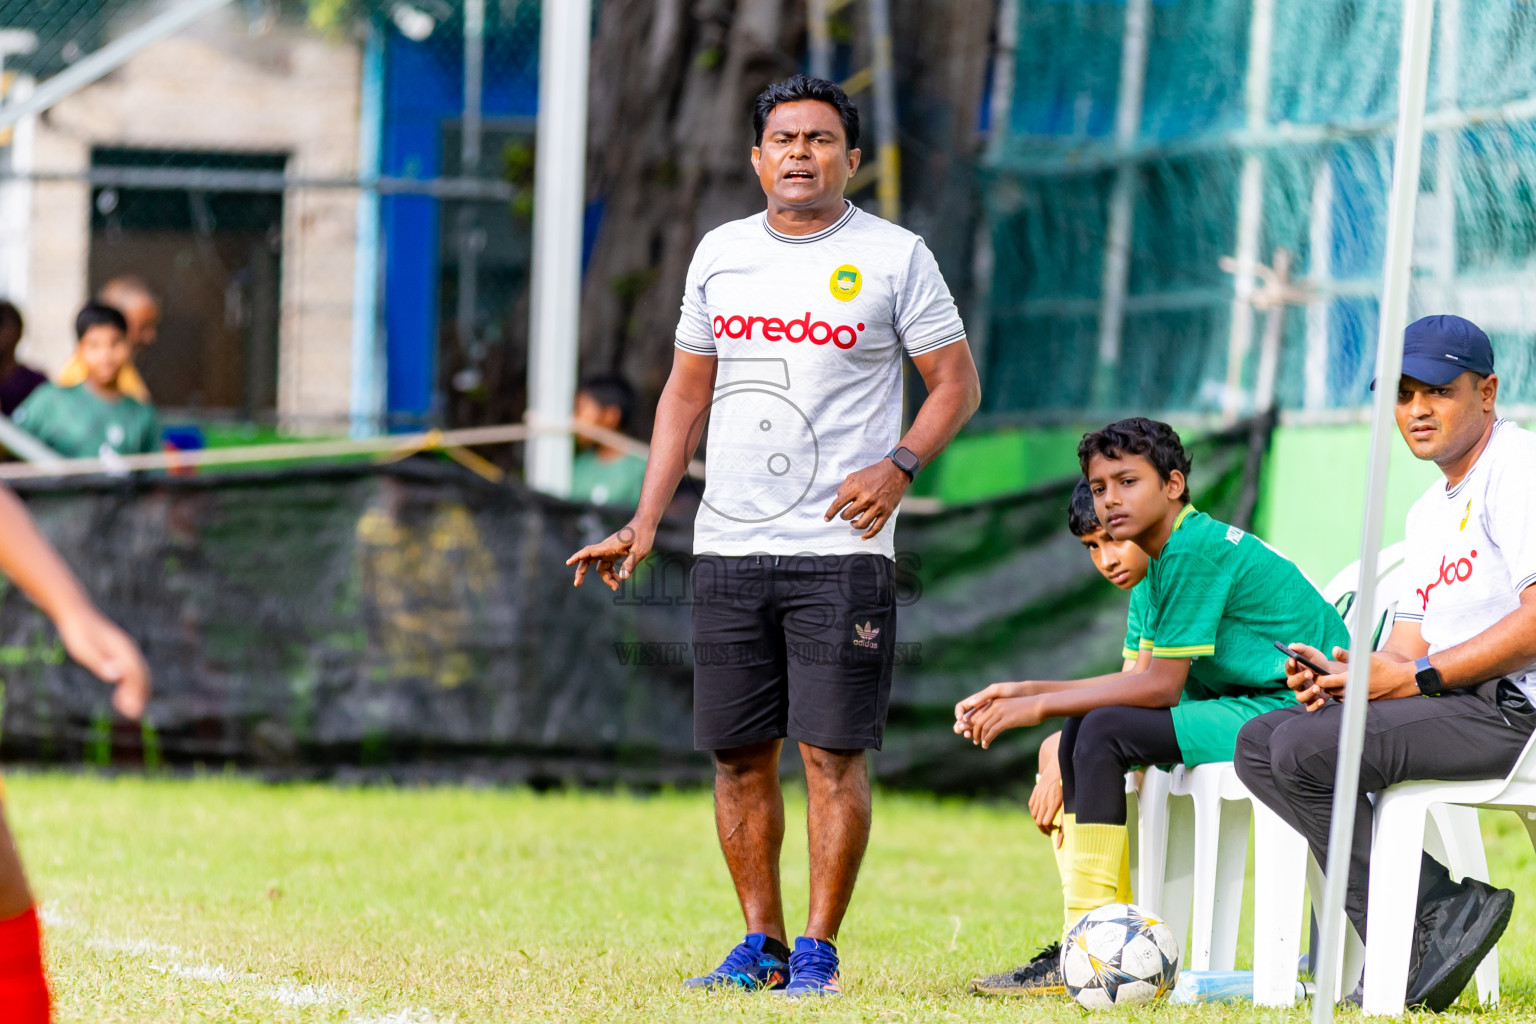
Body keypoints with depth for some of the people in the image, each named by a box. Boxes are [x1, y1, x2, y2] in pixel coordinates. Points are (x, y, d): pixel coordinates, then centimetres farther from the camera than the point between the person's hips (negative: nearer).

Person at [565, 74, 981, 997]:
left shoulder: (895, 256, -1)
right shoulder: (720, 254, 12)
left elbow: (958, 384, 0)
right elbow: (687, 391, 18)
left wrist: (898, 465, -18)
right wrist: (645, 525, 11)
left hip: (840, 550, -4)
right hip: (728, 548, 4)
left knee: (833, 750, -7)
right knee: (739, 755, 5)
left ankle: (819, 949, 0)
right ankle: (762, 944, 15)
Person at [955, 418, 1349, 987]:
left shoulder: (1196, 551, -17)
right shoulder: (1162, 558, 14)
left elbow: (1161, 685, -18)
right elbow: (1144, 678, 12)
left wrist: (1040, 705, -12)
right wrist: (1026, 692, 5)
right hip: (1245, 707, 10)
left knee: (1103, 732, -20)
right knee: (1079, 728, 7)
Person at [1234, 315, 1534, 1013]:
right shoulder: (1429, 511, 25)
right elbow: (1408, 648, 19)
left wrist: (1416, 677, -18)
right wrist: (1342, 675, -4)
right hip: (1455, 706, 10)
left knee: (1306, 749, -22)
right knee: (1261, 743, 3)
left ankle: (1432, 918, -16)